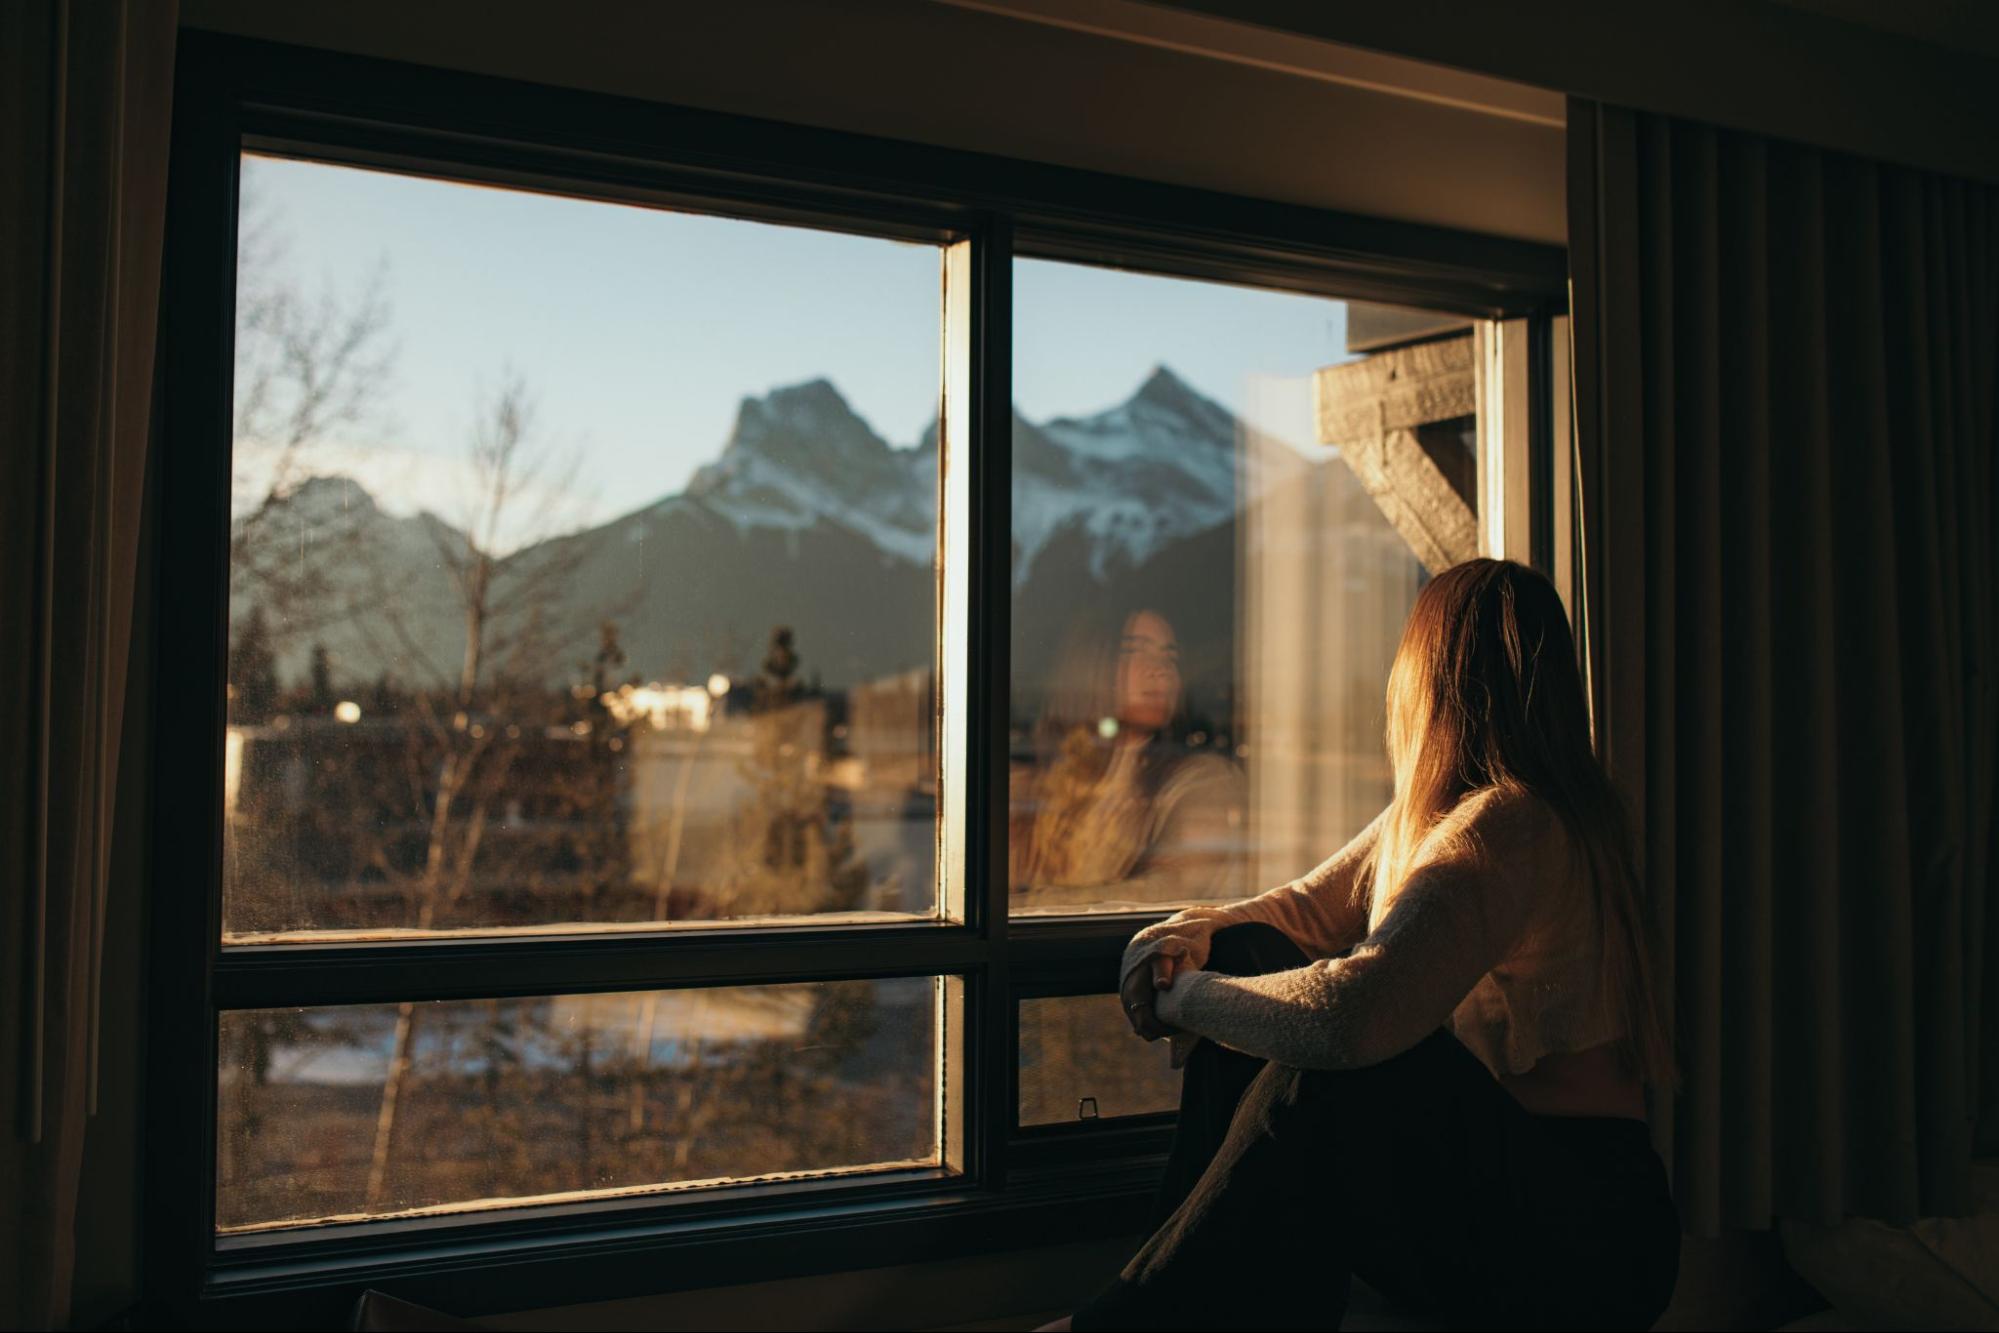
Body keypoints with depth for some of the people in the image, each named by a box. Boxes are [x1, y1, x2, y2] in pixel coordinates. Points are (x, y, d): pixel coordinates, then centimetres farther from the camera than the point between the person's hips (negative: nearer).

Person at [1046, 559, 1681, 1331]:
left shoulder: (1508, 826, -21)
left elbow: (1351, 1012, -35)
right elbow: (1307, 907, 16)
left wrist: (1185, 994, -18)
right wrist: (1183, 935, -7)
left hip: (1587, 1239, -9)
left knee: (1345, 1072, -35)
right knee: (1247, 954, 0)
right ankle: (1201, 1271, -4)